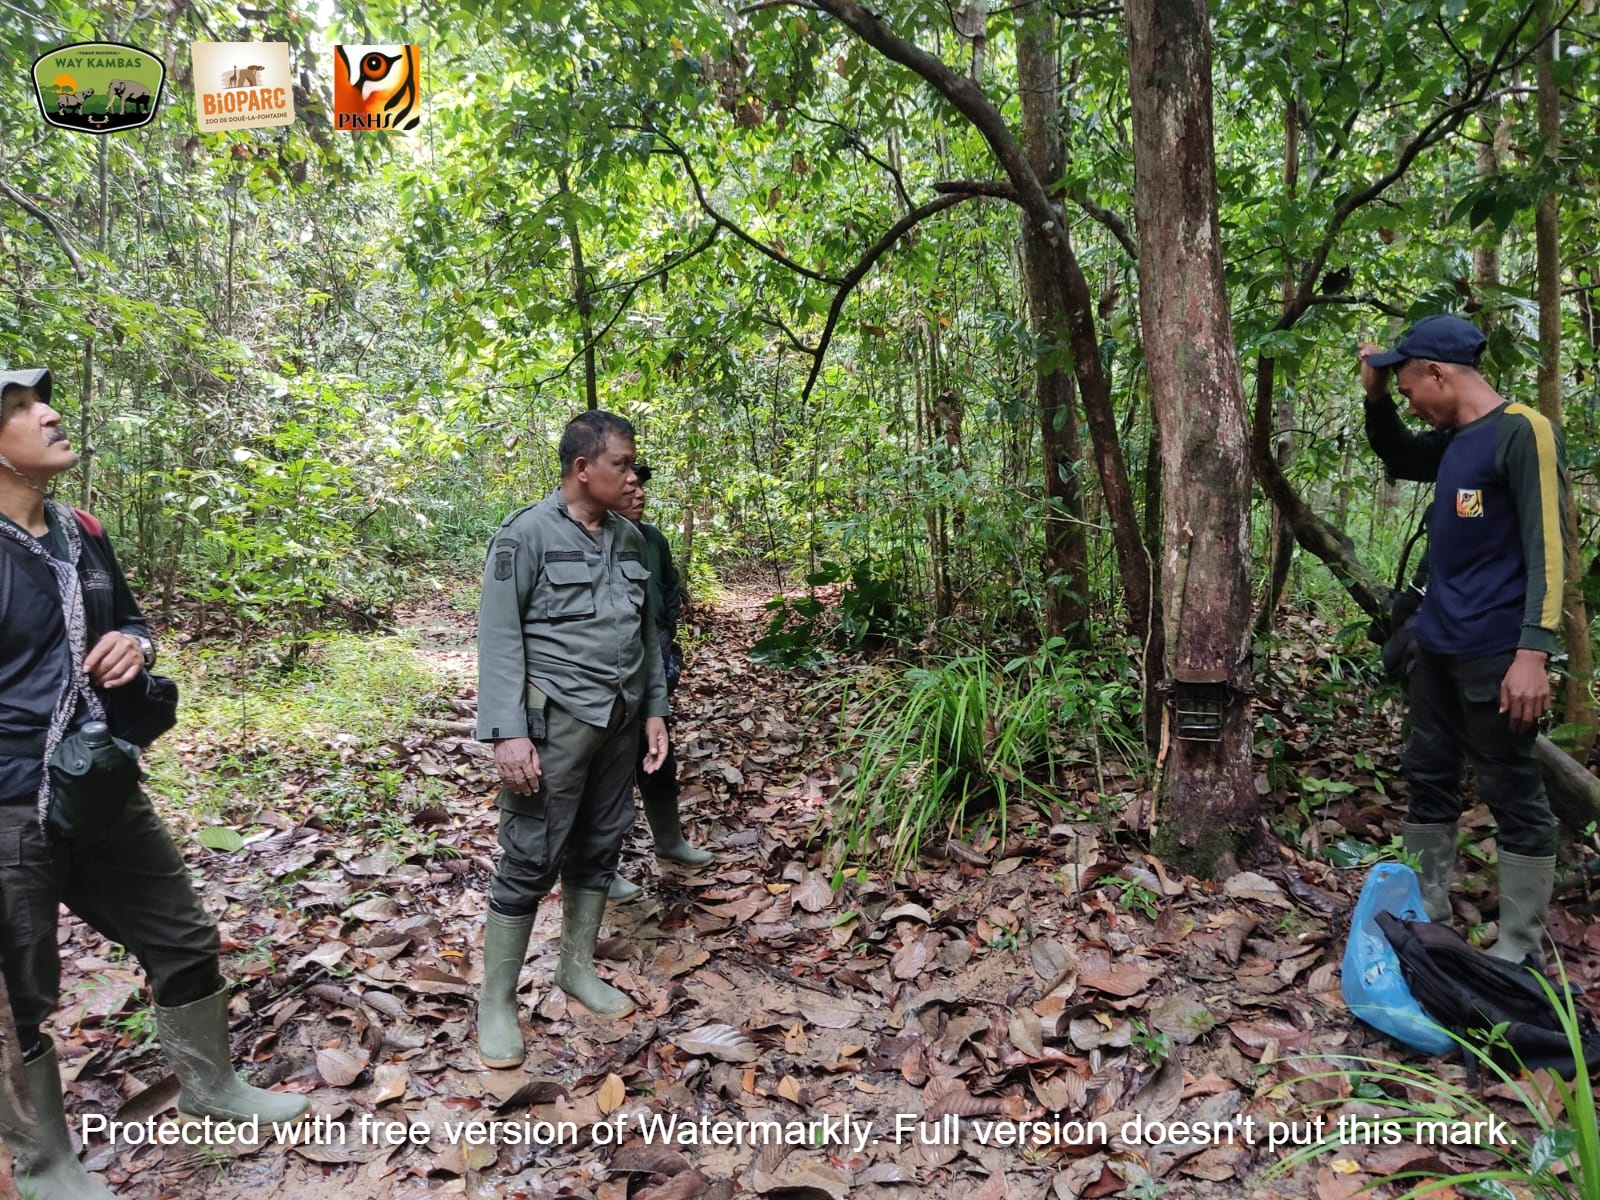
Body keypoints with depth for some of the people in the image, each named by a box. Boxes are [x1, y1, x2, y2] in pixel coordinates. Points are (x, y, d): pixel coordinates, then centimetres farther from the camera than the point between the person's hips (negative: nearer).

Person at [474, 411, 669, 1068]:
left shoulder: (630, 538, 11)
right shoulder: (527, 534, -8)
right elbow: (499, 637, -11)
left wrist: (654, 710, 13)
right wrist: (507, 732, -17)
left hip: (619, 720, 7)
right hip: (554, 719, -6)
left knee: (600, 847, 14)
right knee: (530, 859, -2)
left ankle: (578, 968, 31)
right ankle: (496, 1003, 13)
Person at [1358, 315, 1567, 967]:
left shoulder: (1522, 431, -12)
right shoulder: (1453, 441, 11)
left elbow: (1546, 549, -17)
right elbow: (1397, 458, 33)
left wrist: (1533, 652, -24)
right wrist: (1375, 397, 14)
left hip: (1495, 654, -9)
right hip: (1437, 646, 9)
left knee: (1514, 797, 0)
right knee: (1429, 780, 13)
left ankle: (1520, 950, 9)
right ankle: (1425, 914, 25)